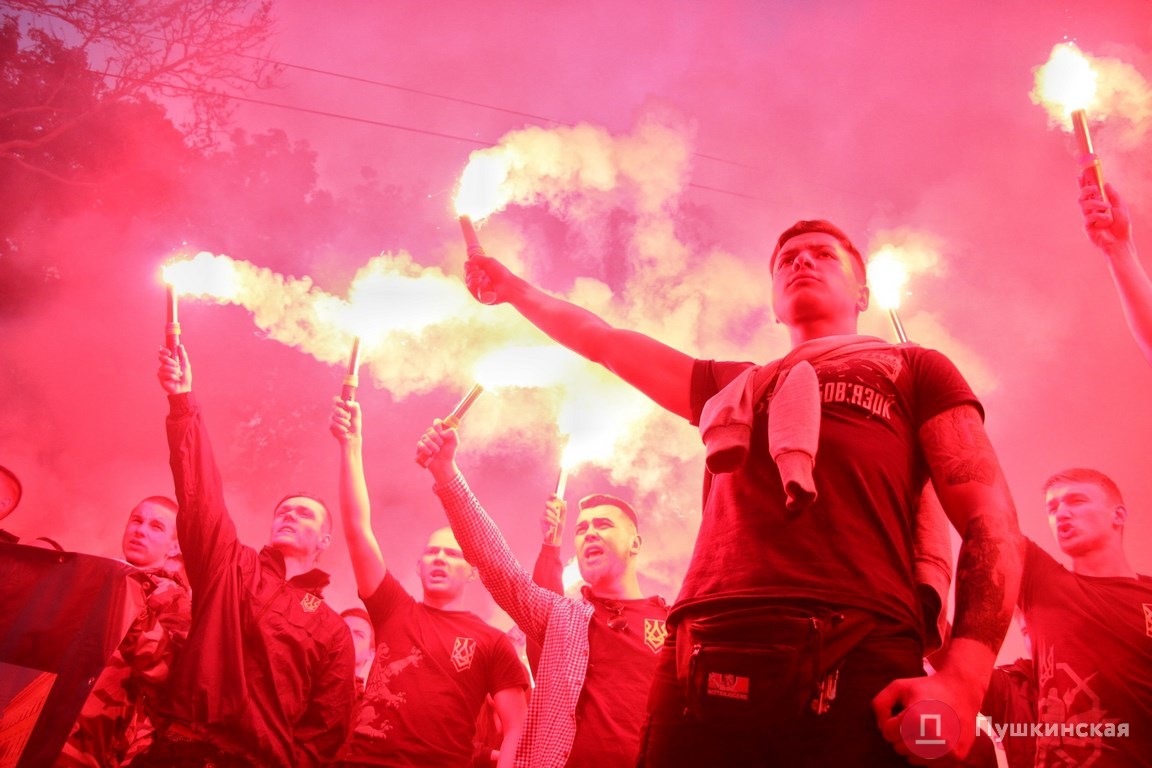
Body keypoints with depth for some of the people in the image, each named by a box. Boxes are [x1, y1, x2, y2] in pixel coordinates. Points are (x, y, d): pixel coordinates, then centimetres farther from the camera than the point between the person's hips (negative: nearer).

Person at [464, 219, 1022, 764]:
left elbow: (992, 523, 6)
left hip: (860, 670, -3)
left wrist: (963, 677, -9)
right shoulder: (731, 387, 31)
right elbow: (602, 342, 40)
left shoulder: (912, 370, 19)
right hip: (705, 668, 3)